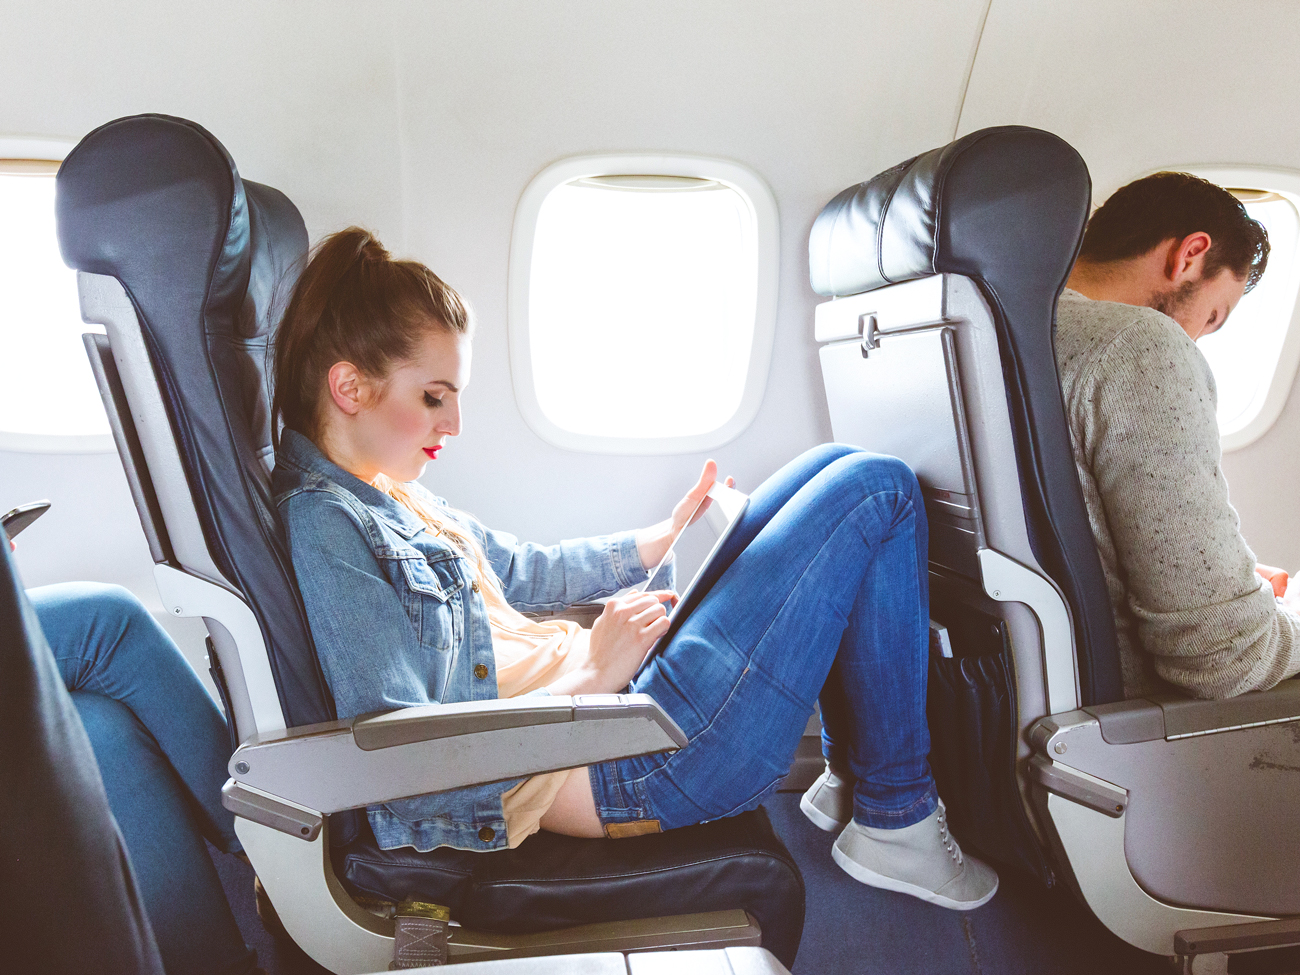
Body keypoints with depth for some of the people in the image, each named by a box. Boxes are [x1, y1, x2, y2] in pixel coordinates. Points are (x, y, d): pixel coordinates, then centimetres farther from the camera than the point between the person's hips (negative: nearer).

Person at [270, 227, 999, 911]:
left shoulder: (382, 496, 11)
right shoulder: (323, 525, -20)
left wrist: (666, 538, 17)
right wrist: (588, 680, -22)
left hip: (593, 683, 10)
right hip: (628, 760, -10)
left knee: (837, 471, 14)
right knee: (877, 490, -8)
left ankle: (854, 769, 18)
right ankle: (896, 819, 5)